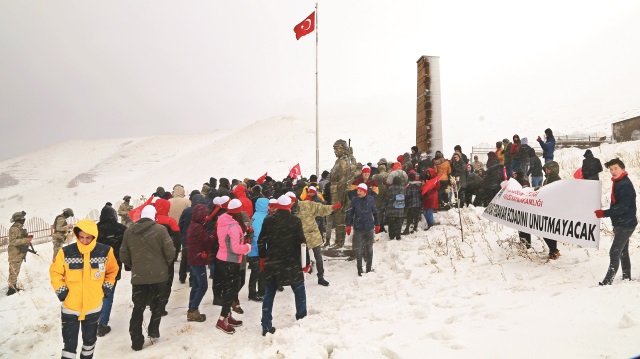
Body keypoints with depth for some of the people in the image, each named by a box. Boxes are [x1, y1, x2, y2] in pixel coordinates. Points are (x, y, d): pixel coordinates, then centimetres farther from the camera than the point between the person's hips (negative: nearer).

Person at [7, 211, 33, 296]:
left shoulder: (19, 227, 12)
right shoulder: (14, 228, -18)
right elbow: (13, 241, -26)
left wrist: (27, 237, 8)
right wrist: (26, 240, -29)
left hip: (20, 253, 10)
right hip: (15, 253, -10)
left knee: (16, 271, 17)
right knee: (14, 271, -6)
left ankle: (14, 287, 27)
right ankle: (11, 289, -2)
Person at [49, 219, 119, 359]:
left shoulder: (105, 251, -12)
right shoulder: (66, 252, -16)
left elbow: (112, 270, 7)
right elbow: (55, 271, 1)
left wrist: (107, 286, 1)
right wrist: (60, 289, -5)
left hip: (93, 306, 2)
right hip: (70, 306, -1)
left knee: (90, 339, 22)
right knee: (69, 342, 8)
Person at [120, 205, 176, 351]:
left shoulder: (129, 230, 0)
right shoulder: (160, 229, -13)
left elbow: (124, 255, 5)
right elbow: (170, 252, -12)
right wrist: (165, 264, 8)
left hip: (138, 276, 3)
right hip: (158, 275, -2)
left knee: (138, 308, 10)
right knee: (157, 304, 20)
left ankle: (136, 341, 10)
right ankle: (153, 330, 23)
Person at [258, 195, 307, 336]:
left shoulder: (268, 220, 1)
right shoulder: (295, 221, -8)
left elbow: (261, 241, 3)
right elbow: (301, 242, -8)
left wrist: (263, 258, 14)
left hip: (272, 263, 3)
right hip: (291, 263, -3)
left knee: (269, 294, 9)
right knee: (299, 291, 15)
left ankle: (266, 325, 8)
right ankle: (302, 320, 23)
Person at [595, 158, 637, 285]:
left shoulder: (625, 185, -19)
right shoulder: (618, 183, 11)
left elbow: (623, 207, -26)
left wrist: (604, 213, -28)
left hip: (625, 225, -10)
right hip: (621, 224, 10)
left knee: (614, 252, -11)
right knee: (623, 251, 19)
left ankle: (608, 281, -9)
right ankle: (626, 277, 32)